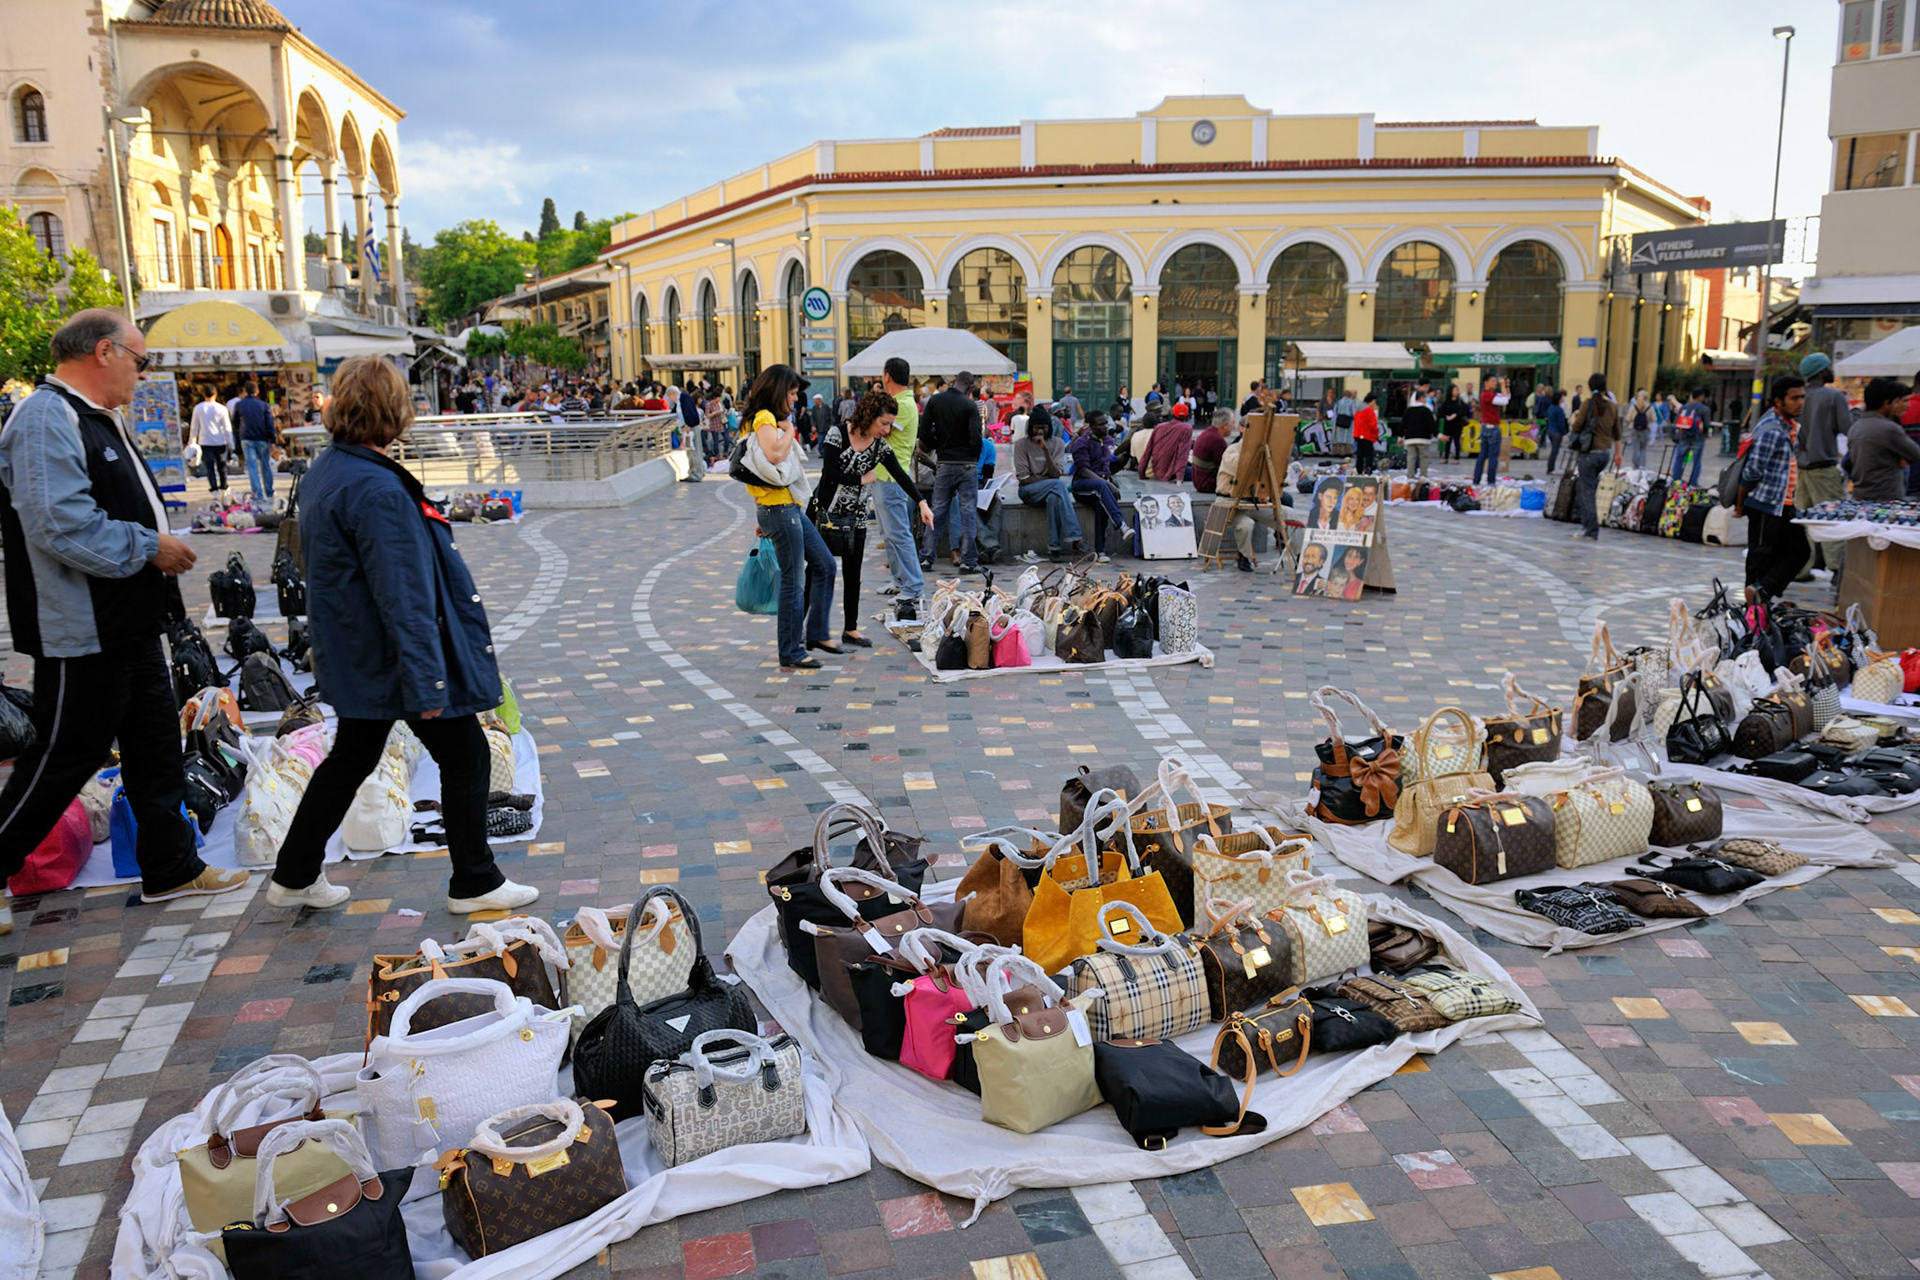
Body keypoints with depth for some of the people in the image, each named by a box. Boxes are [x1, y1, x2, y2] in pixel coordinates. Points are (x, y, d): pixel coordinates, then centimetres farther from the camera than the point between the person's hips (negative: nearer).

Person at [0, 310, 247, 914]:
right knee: (64, 757, 1)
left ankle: (171, 867, 26)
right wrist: (150, 547, -19)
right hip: (81, 635, -10)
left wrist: (160, 542, 10)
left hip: (131, 626, 10)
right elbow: (64, 525, -29)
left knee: (156, 745, 15)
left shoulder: (101, 418, 16)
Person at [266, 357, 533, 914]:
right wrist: (425, 679, -23)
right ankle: (475, 884, 16)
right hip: (395, 654, -10)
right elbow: (402, 596, -26)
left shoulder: (324, 471, 7)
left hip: (357, 657, 10)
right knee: (464, 757, 5)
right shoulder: (375, 489, -25)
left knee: (352, 758, 21)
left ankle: (293, 877, 31)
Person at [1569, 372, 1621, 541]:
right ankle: (1586, 525, 20)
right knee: (1581, 487, 20)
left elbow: (1577, 427, -11)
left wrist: (1574, 418, 11)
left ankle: (1592, 532, 0)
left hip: (1589, 453, -6)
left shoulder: (1589, 403, -11)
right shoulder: (1613, 406, 7)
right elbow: (1617, 433, 14)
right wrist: (1618, 453, 24)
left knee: (1587, 492, 0)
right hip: (1605, 453, 6)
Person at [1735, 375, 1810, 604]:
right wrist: (1740, 504, -11)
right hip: (1765, 503, -9)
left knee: (1798, 549, 6)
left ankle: (1762, 592, -1)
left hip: (1784, 505, 9)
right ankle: (1755, 610, 7)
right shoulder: (1771, 430, -19)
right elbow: (1752, 471, -18)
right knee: (1761, 557, -1)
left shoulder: (1790, 424, 12)